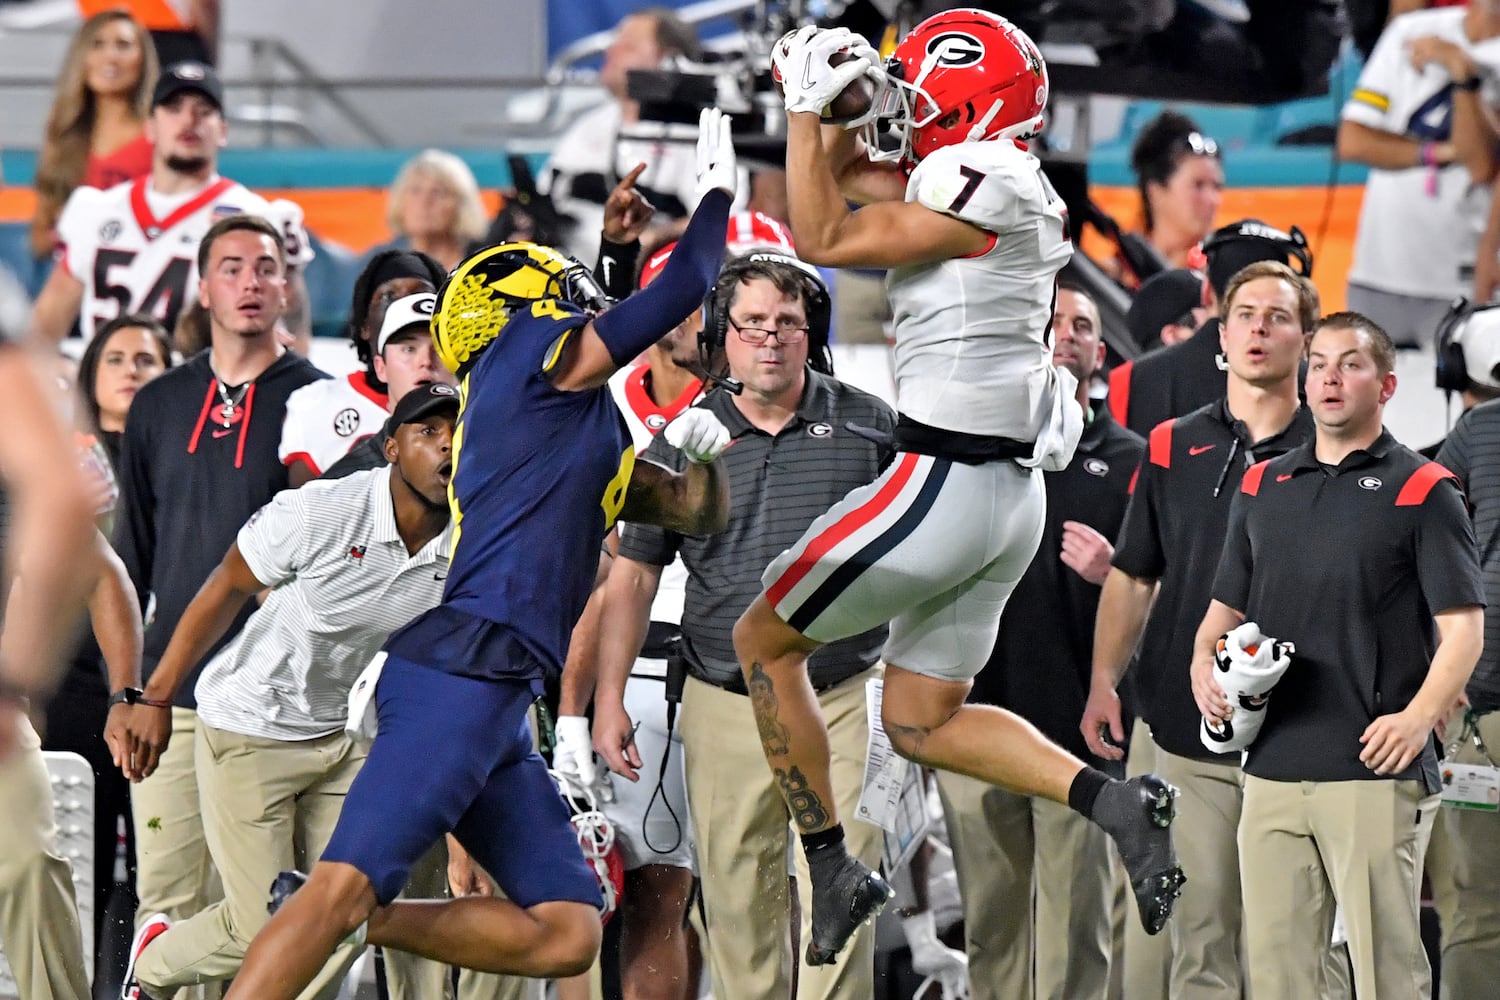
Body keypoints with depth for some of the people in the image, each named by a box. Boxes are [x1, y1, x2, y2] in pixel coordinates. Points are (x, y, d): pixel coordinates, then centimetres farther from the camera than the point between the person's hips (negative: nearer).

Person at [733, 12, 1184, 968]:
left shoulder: (981, 181, -15)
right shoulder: (1001, 189, 14)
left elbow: (823, 239, -11)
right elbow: (850, 179, 27)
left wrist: (809, 107, -5)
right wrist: (842, 101, 10)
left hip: (944, 484, -10)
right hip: (1013, 490, 10)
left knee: (764, 643, 9)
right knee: (921, 722, 17)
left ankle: (832, 873, 11)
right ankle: (1112, 799, -1)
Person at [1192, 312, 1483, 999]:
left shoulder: (1422, 491, 1)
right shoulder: (1263, 487, 17)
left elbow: (1463, 627, -4)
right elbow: (1226, 606, 24)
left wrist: (1419, 715, -19)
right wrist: (1204, 666, 2)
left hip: (1376, 769, -5)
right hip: (1271, 766, 5)